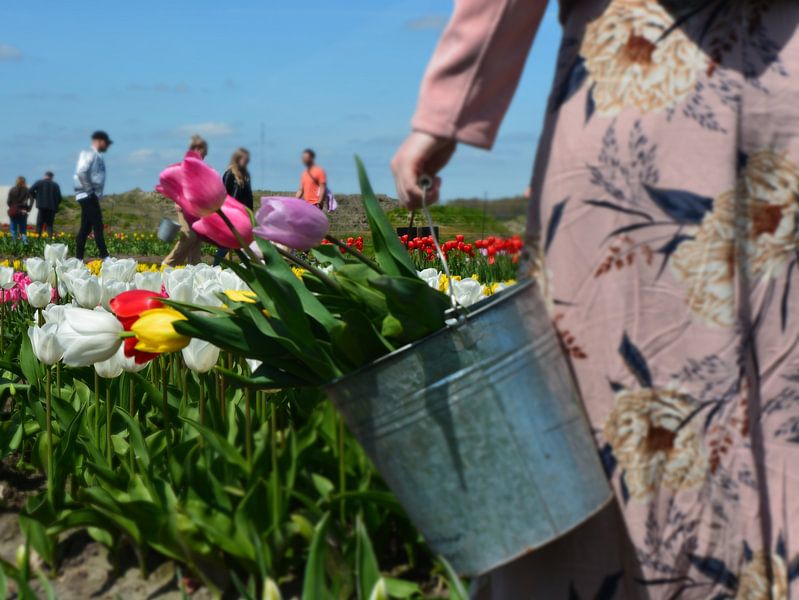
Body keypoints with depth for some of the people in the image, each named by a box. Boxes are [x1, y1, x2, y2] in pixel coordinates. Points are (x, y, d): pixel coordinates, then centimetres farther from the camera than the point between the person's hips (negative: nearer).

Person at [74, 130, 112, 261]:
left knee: (85, 228, 8)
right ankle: (105, 257, -11)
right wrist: (90, 191, -18)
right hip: (88, 196, -9)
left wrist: (95, 193, 9)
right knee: (98, 227, -10)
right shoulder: (90, 154, -10)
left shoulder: (97, 156, 19)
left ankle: (78, 259, 8)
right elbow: (81, 172, -22)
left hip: (91, 197, 9)